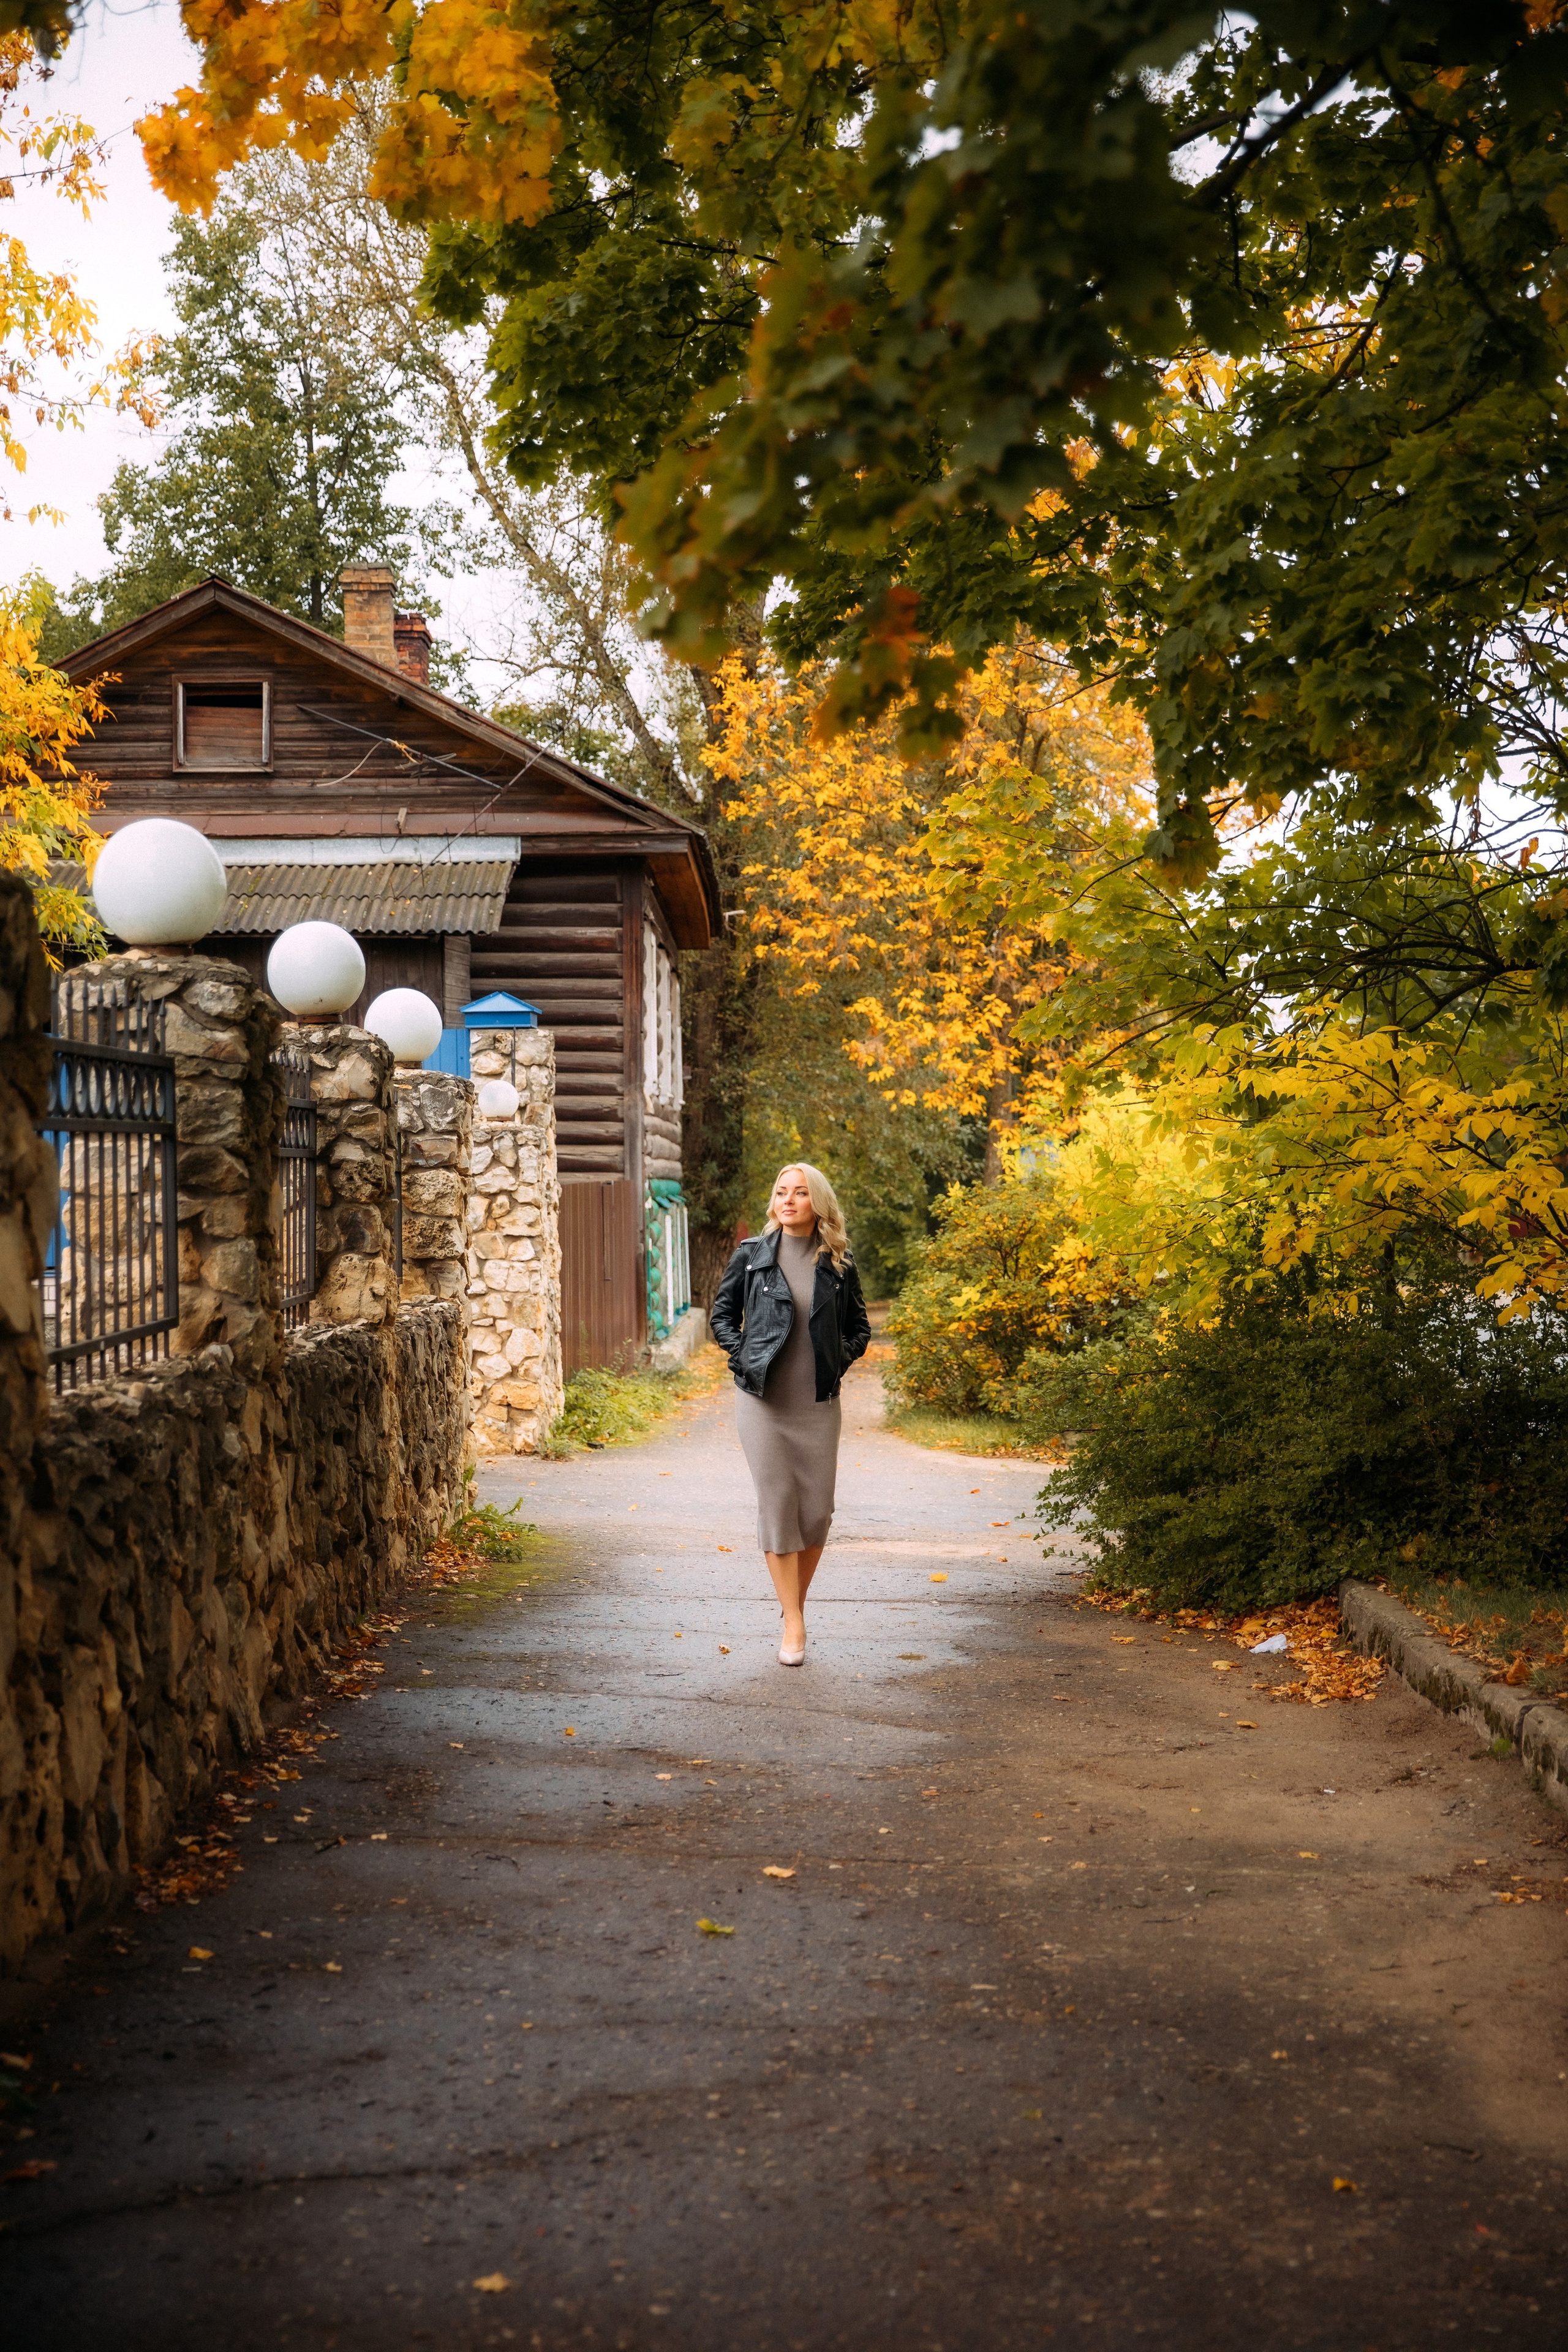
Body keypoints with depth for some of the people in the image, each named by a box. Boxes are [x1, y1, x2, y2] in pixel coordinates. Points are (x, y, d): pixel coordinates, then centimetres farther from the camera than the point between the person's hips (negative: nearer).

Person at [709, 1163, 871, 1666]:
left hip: (817, 1403, 2)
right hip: (763, 1399, -2)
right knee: (777, 1505, -3)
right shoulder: (751, 1256, 1)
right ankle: (793, 1625, 2)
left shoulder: (838, 1264, 5)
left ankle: (797, 1600, 25)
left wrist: (841, 1359, -1)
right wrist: (744, 1357, -5)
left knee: (817, 1510, 3)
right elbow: (722, 1314, 10)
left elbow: (859, 1327, 16)